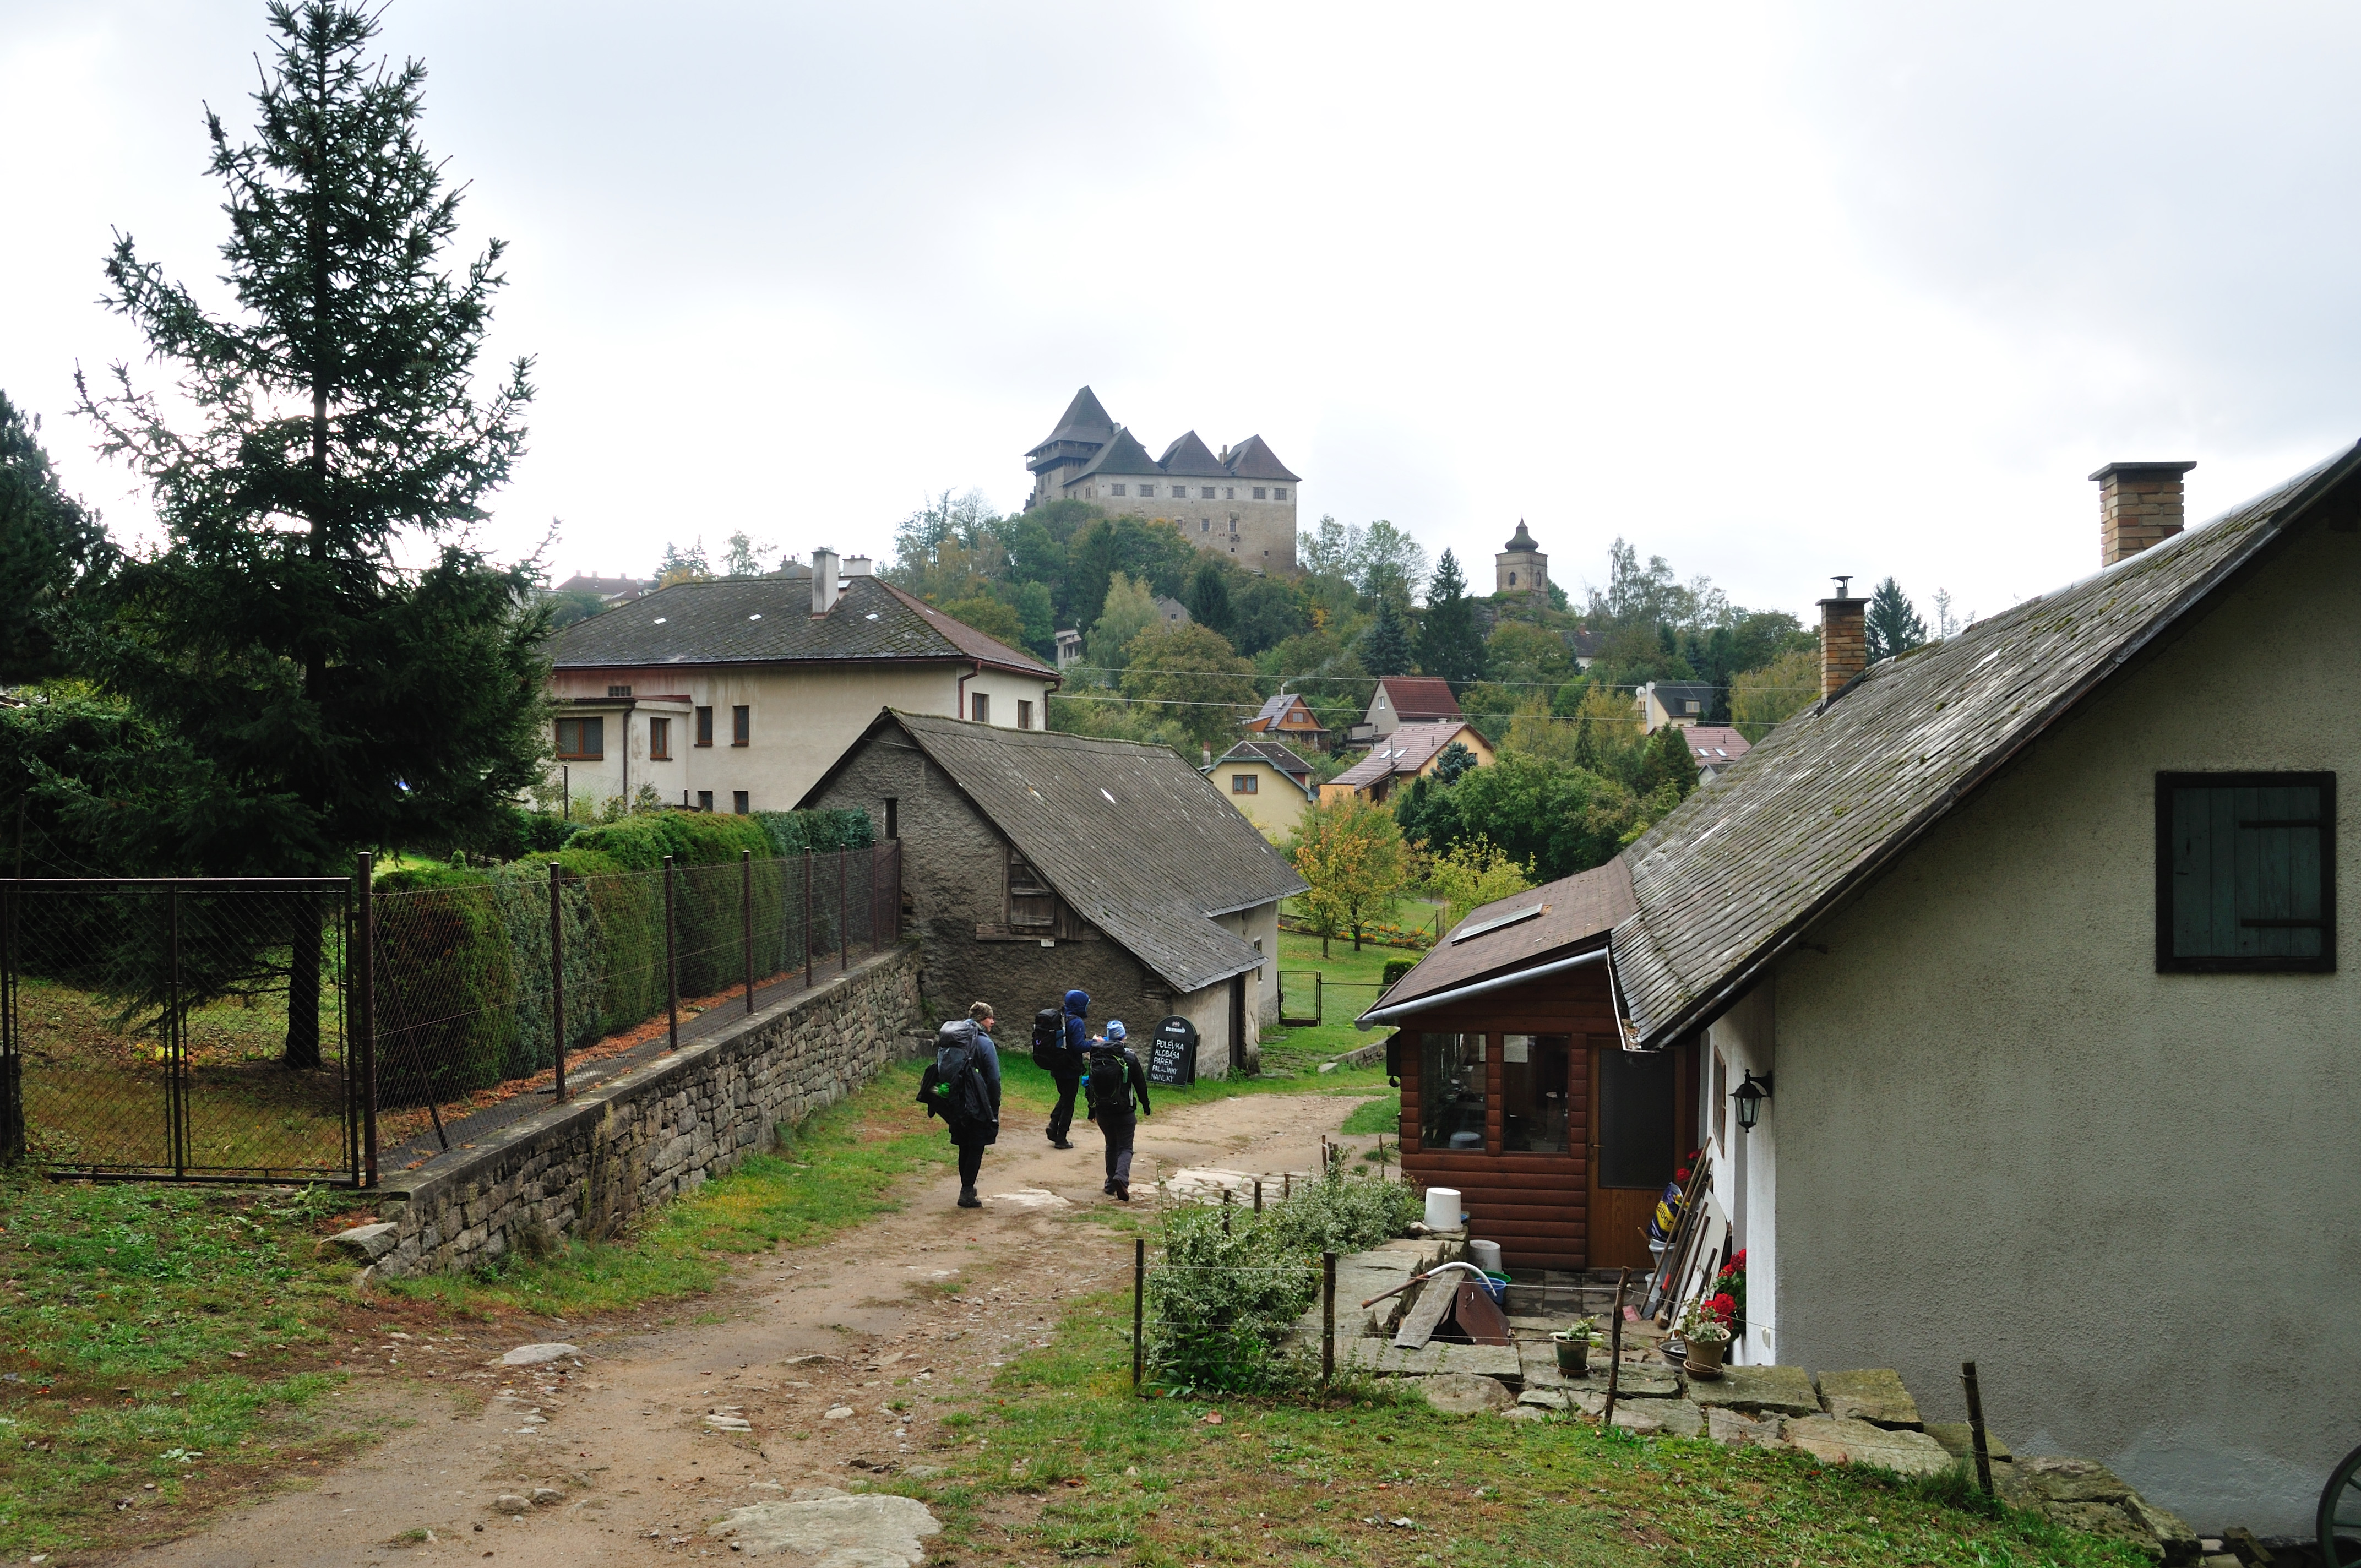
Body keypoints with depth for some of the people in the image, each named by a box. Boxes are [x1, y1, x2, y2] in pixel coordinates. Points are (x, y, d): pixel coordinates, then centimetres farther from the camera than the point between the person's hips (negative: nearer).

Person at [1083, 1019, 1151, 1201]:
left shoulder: (1096, 1056, 2)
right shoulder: (1129, 1057, -9)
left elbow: (1091, 1084, 9)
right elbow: (1141, 1083, -3)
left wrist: (1092, 1109, 18)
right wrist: (1145, 1105, 12)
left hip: (1102, 1110, 4)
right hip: (1124, 1111, -4)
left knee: (1111, 1146, 20)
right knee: (1125, 1148, 1)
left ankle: (1111, 1185, 20)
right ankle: (1121, 1178, -24)